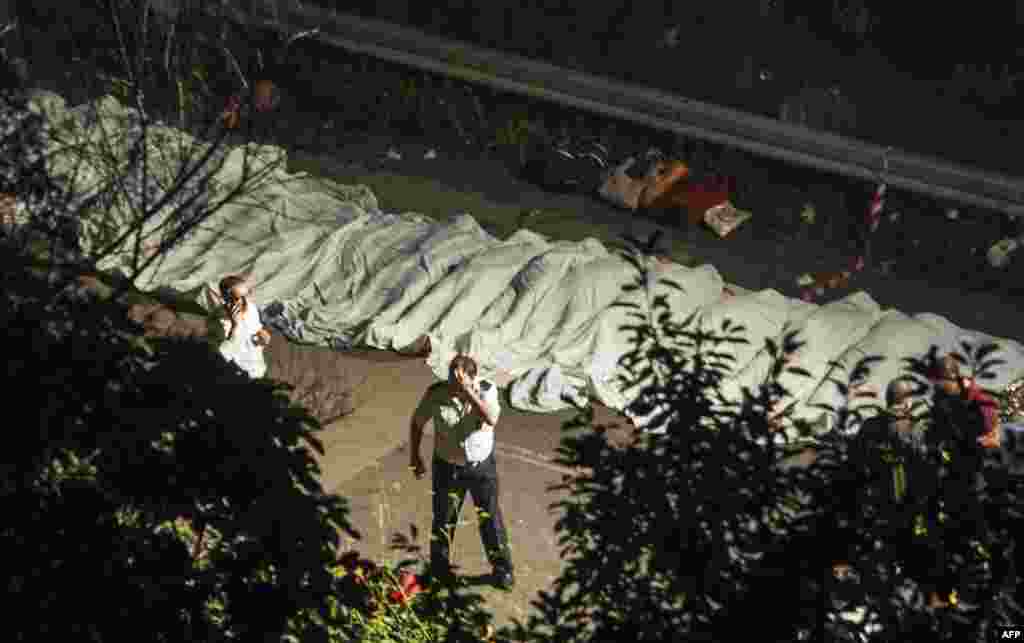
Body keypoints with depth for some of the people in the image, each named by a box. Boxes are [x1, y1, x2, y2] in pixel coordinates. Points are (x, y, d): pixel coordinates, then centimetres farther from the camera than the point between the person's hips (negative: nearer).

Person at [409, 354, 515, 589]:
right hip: (448, 467, 0)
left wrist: (468, 392, -42)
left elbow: (491, 419, -38)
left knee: (490, 518, 10)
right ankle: (439, 566, 37)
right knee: (444, 519, 14)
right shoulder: (436, 393, -19)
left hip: (482, 465, 0)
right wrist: (414, 456, 0)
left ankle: (502, 568, 29)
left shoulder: (487, 389, -19)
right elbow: (417, 422, -3)